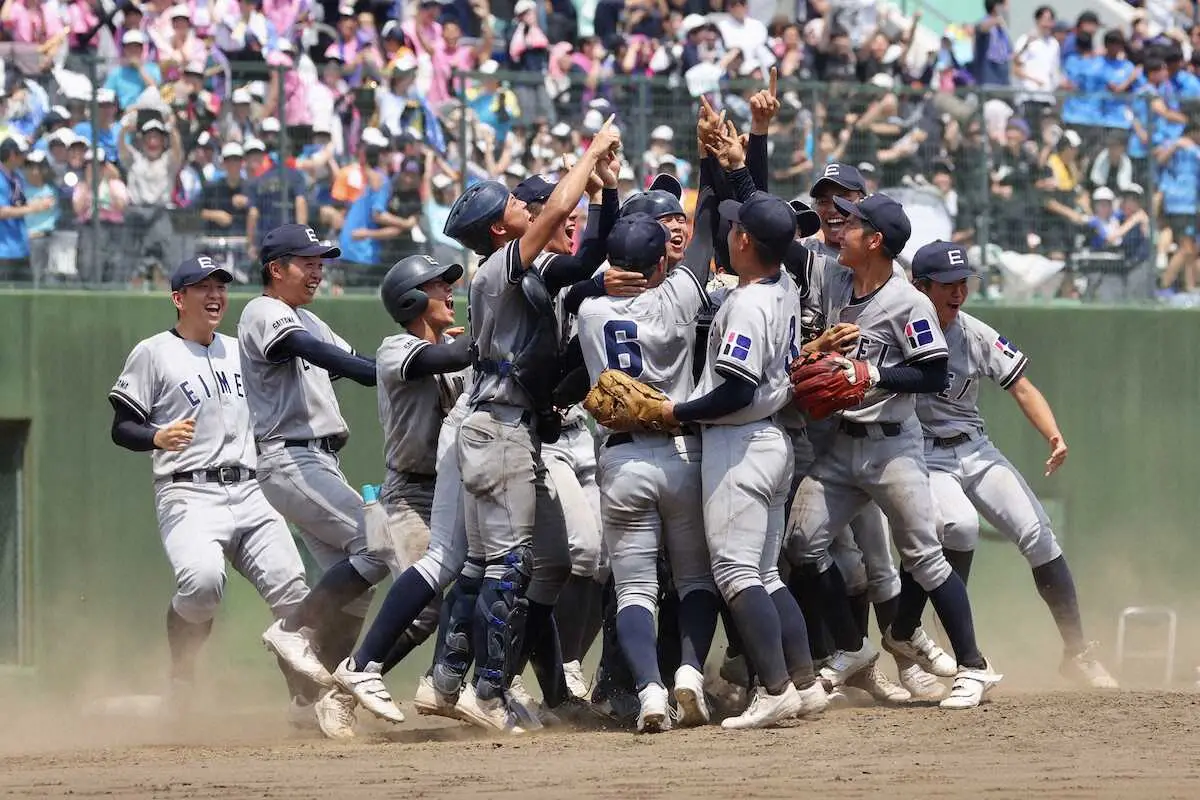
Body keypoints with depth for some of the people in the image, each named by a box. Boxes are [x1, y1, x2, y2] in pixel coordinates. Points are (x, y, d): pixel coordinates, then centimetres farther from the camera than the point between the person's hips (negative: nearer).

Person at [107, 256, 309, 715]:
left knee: (291, 589, -7)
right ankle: (180, 678, -6)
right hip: (189, 494, -6)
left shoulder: (239, 351, 20)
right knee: (202, 581, -31)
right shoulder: (154, 354, 2)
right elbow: (122, 427, -2)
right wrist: (158, 438, -22)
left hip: (249, 492, 6)